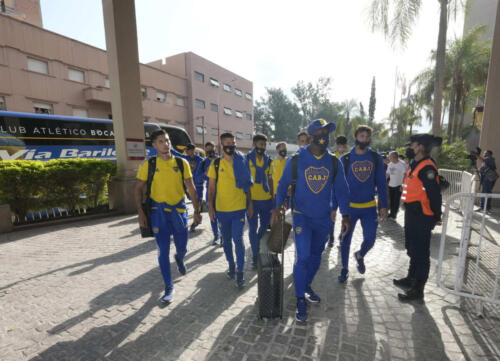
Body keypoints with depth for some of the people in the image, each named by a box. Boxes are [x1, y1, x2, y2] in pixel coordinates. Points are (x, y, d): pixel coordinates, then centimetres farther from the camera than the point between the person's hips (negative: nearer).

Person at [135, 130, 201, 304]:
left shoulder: (182, 163, -2)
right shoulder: (148, 165, -3)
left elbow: (191, 188, 3)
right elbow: (139, 189, 3)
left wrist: (197, 210, 1)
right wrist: (141, 213, -5)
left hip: (179, 209, 1)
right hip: (159, 211, -1)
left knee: (182, 248, 12)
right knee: (163, 250, 2)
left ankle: (179, 259, 50)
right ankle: (169, 287, 21)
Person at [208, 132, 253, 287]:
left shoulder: (242, 162, 1)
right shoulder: (216, 164, 0)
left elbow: (247, 184, 7)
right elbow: (211, 187, 3)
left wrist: (250, 204, 6)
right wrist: (211, 207, -2)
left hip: (239, 208, -1)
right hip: (221, 209, 1)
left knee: (238, 239, -4)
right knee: (226, 240, 14)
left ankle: (240, 271, 11)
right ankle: (231, 265, 35)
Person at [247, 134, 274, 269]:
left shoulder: (268, 160, 9)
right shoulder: (246, 159, -5)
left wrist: (273, 195, 11)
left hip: (266, 199, 4)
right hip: (252, 199, -4)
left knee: (266, 225, 15)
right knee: (253, 228, 6)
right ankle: (255, 255, 21)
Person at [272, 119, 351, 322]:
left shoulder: (334, 162, 0)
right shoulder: (296, 160, -7)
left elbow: (341, 190, 5)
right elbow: (283, 184, 0)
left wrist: (345, 215, 0)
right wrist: (278, 205, -13)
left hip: (324, 218, 4)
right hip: (302, 216, -3)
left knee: (316, 255, 16)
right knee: (303, 256, -9)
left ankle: (307, 285, 41)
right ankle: (300, 300, 10)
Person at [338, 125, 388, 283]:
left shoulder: (376, 158, 2)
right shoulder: (345, 159, -3)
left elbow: (381, 183, 4)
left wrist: (383, 206, 1)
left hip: (369, 206, 1)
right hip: (349, 206, -1)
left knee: (370, 239, 2)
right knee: (346, 239, 7)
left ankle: (360, 255, 37)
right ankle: (345, 268, 29)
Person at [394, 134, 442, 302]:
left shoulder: (427, 168, -19)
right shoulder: (415, 165, 12)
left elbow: (435, 194, -21)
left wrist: (436, 217, -15)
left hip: (421, 218, -10)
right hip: (412, 215, 10)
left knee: (421, 254, 3)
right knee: (412, 250, 22)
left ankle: (417, 290, 16)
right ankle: (411, 279, 39)